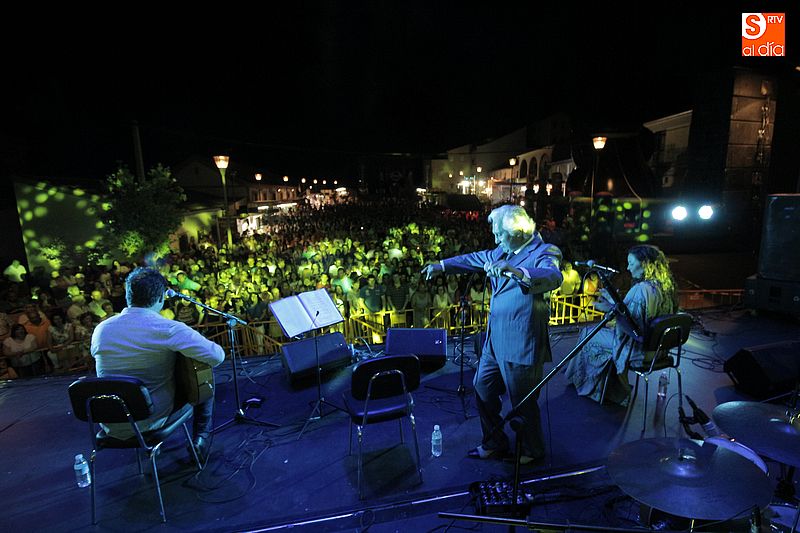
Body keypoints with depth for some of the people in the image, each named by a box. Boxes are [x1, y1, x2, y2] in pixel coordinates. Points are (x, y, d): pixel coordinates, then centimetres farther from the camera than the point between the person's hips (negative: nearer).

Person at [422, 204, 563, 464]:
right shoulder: (503, 252, 10)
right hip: (495, 341, 9)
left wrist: (514, 270, -50)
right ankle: (494, 444, 40)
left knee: (523, 403, 8)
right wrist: (442, 265, 26)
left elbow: (553, 277, -35)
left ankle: (532, 451, 36)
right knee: (482, 389, 19)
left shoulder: (545, 253, -14)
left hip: (521, 345, -8)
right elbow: (474, 259, 24)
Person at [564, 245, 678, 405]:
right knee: (602, 331, 24)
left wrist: (613, 303, -15)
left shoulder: (641, 289, -27)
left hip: (637, 348, -9)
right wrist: (615, 305, 8)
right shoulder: (664, 286, 2)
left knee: (588, 334, 8)